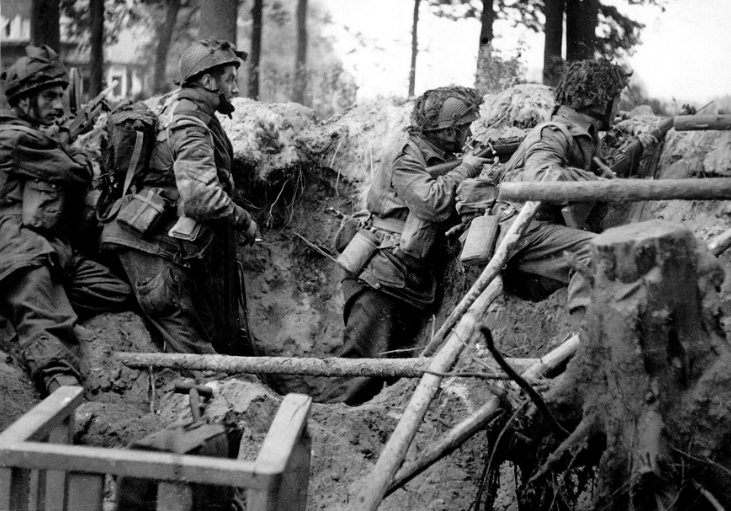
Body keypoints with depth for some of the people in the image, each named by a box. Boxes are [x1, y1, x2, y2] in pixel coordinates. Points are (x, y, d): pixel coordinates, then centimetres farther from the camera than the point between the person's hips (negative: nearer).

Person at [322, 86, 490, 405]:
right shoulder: (406, 156, -8)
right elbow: (431, 202, -22)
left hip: (413, 288, 9)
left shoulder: (442, 160, 18)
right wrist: (466, 169, -9)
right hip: (380, 280, -9)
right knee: (364, 367, -17)